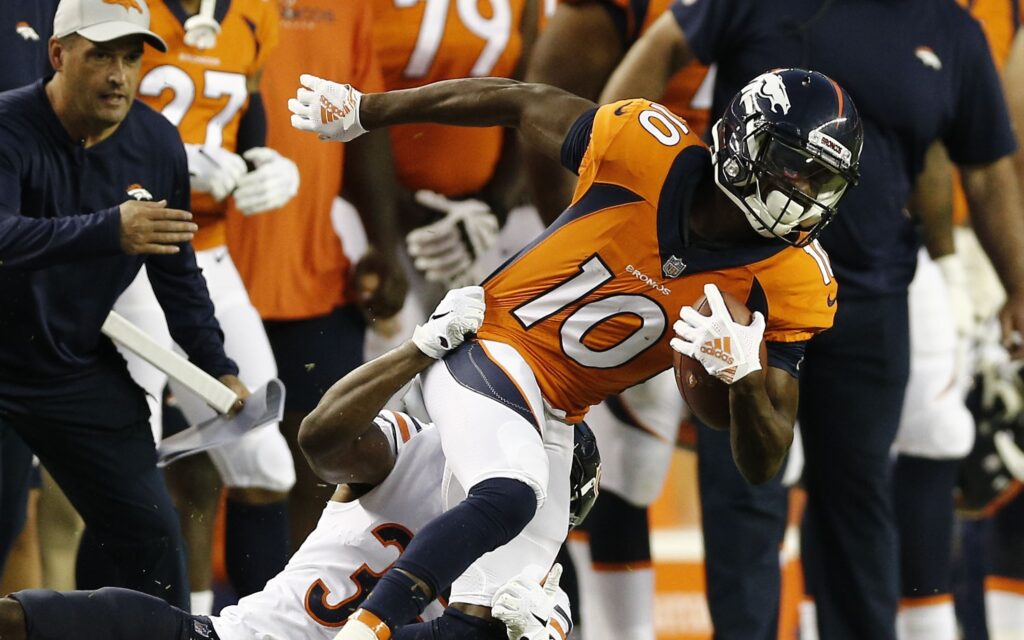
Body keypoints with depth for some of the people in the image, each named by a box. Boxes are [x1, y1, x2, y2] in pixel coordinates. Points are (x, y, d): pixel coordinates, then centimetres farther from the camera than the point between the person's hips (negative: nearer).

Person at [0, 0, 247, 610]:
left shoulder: (157, 143, -3)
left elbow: (176, 271, 10)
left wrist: (217, 369, 4)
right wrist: (108, 232, -53)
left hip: (81, 371, 5)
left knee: (148, 530, 5)